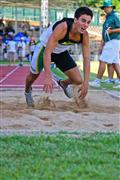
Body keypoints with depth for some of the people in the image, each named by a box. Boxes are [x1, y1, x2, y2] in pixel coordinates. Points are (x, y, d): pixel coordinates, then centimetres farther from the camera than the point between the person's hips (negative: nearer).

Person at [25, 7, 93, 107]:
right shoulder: (62, 28, -41)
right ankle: (27, 91, 51)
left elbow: (86, 58, -17)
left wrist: (85, 83, -24)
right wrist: (48, 77, -49)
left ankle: (63, 83, 33)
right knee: (34, 75, 15)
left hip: (62, 52, 4)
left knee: (78, 81, -3)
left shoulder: (85, 35, -24)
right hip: (45, 48, -4)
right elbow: (47, 52, -42)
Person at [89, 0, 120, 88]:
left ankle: (97, 81, -12)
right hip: (108, 42, 10)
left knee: (103, 61, -12)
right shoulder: (107, 19, 21)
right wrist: (102, 46, 21)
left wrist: (111, 31, -25)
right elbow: (104, 35, 23)